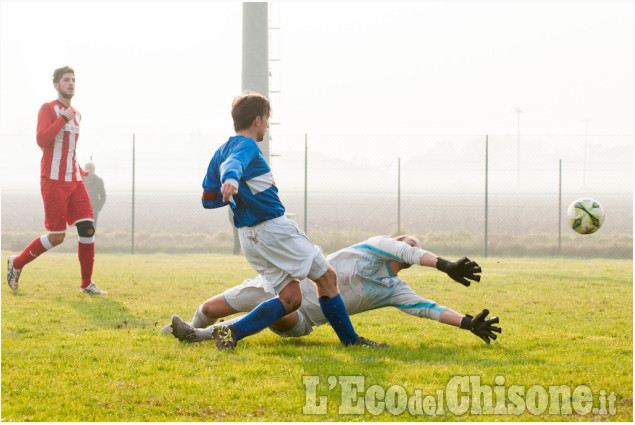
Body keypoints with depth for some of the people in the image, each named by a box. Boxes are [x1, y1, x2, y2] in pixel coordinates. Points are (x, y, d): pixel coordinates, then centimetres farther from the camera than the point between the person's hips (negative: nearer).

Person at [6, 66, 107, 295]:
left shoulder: (76, 114, 16)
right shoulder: (48, 109, -6)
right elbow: (41, 140, -20)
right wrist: (64, 119, -21)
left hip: (74, 180, 7)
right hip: (53, 180, -7)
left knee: (87, 228, -6)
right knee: (57, 236, -7)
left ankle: (87, 283, 2)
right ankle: (16, 263, 13)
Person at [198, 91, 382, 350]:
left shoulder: (220, 152, 16)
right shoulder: (247, 145, -9)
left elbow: (208, 199, 18)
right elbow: (234, 163, -33)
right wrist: (231, 180, -56)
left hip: (248, 237, 9)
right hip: (273, 227, -9)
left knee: (290, 299, 5)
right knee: (326, 277, 3)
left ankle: (232, 332, -10)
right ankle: (350, 339, 7)